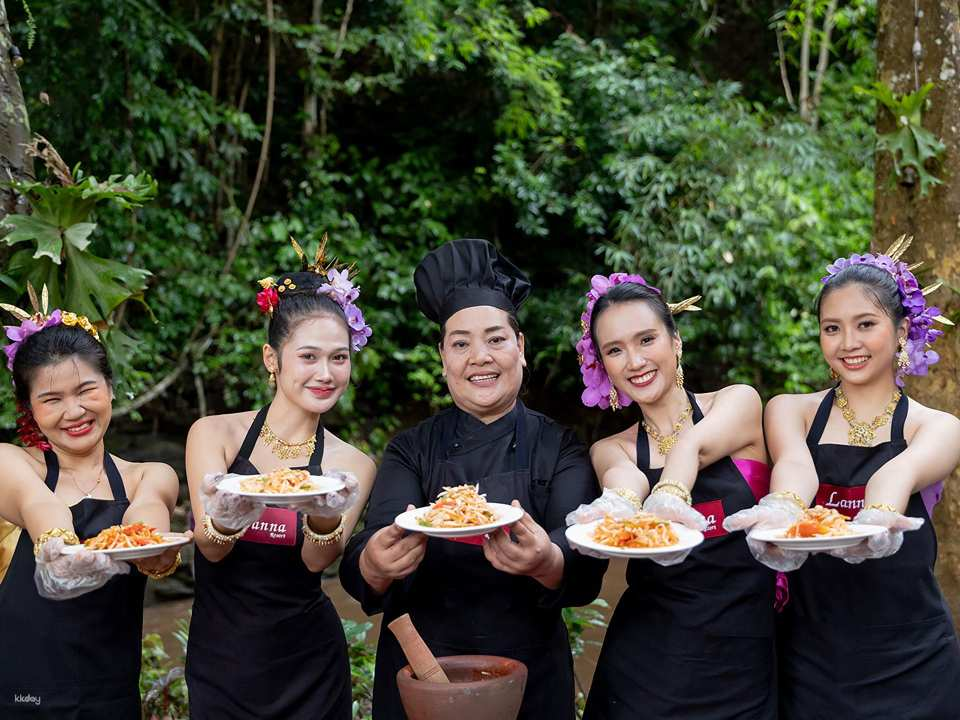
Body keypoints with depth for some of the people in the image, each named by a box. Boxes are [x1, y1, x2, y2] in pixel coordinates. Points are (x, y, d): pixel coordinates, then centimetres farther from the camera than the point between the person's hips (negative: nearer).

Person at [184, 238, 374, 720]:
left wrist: (327, 520, -36)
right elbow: (211, 549, -13)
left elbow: (318, 560, -15)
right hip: (219, 663, 0)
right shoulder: (214, 434, -4)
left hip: (308, 669, 1)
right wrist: (225, 521, -36)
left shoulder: (353, 466, -2)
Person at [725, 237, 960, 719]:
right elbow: (794, 464, -21)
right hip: (809, 664, 0)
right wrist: (783, 509, -44)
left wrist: (880, 512, -46)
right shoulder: (791, 411, 2)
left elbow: (902, 471, -24)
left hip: (909, 666, 0)